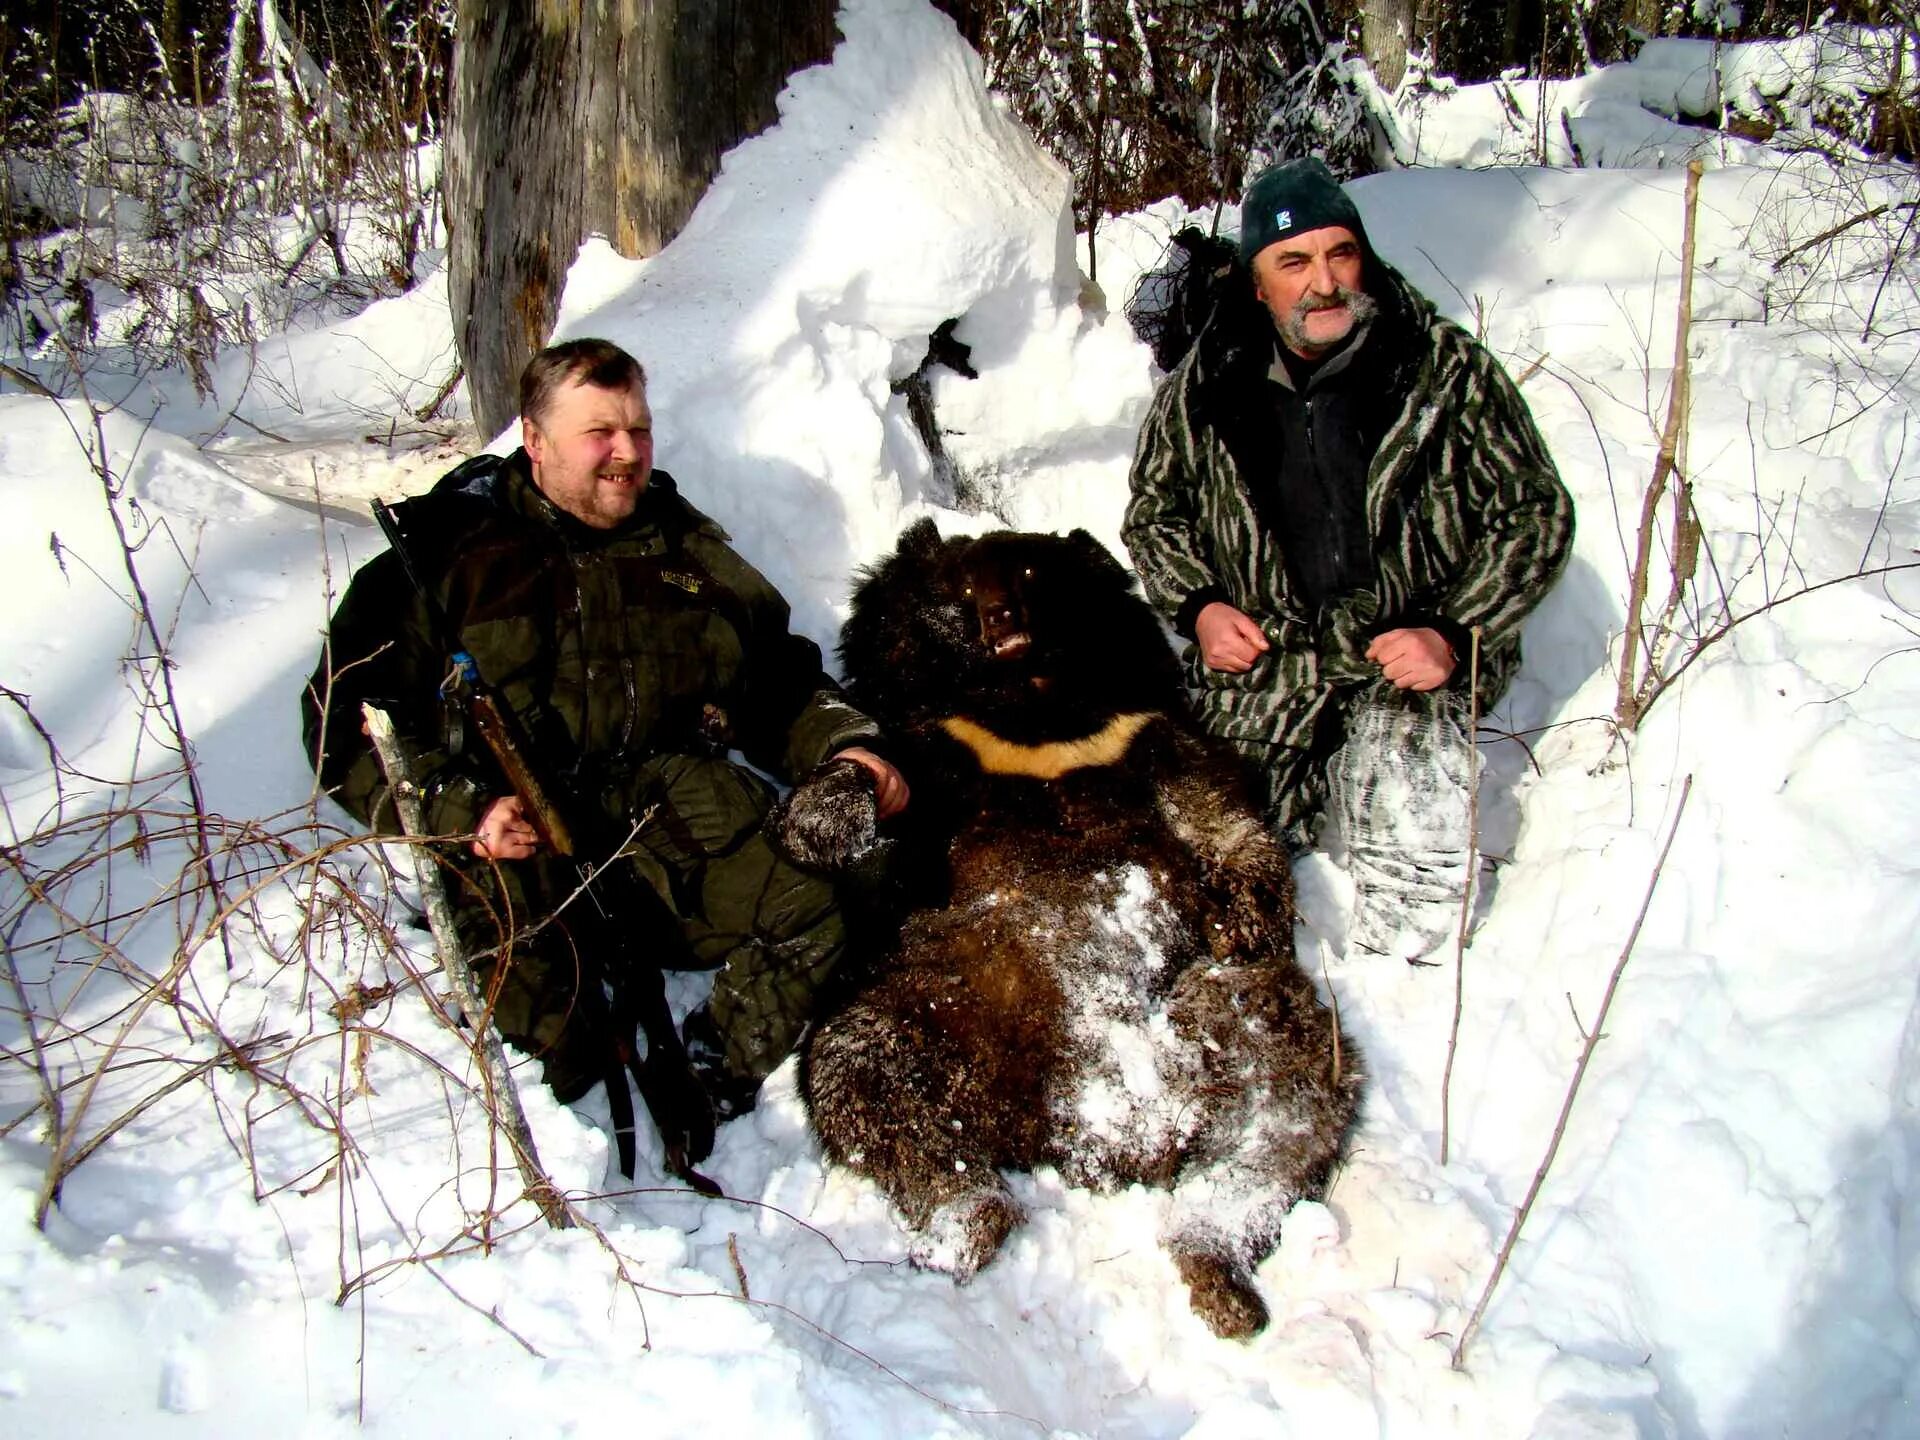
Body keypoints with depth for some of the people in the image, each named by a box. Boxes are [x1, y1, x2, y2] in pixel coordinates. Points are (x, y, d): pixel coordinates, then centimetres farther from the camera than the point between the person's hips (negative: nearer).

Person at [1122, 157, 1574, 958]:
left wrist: (1454, 635, -14)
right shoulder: (1204, 386, 0)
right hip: (1254, 663, 3)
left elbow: (1534, 515, -1)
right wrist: (1198, 605, -2)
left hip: (1406, 659, -3)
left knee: (1416, 851, -25)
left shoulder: (1447, 369, -7)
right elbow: (1154, 512, 16)